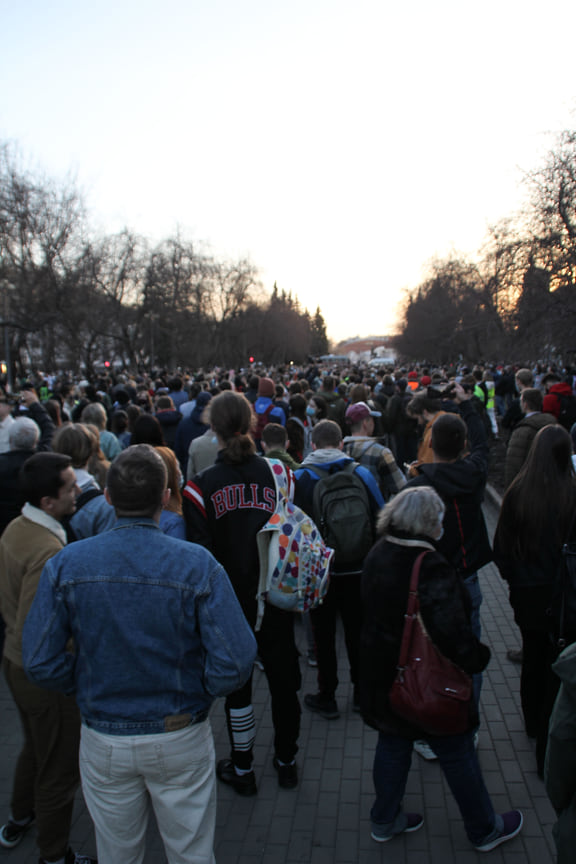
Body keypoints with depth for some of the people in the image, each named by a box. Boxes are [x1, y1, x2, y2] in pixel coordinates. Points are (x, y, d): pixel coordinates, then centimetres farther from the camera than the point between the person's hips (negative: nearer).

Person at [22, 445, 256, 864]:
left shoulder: (66, 564, -14)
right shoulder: (197, 565, -20)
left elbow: (41, 663, -12)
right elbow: (235, 663, -22)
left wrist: (88, 682, 6)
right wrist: (197, 689, -2)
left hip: (103, 742, 2)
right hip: (181, 739, -2)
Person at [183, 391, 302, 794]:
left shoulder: (202, 485, -13)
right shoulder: (276, 473, -8)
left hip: (230, 604, -1)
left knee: (237, 684, 16)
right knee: (283, 679, 18)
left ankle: (242, 768, 32)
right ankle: (286, 761, 36)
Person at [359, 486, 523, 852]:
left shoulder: (378, 555, -2)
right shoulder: (431, 568, -28)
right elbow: (452, 632, -32)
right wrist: (478, 657, -13)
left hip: (383, 678, 7)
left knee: (393, 744, 23)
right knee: (457, 753, 15)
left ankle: (385, 821, 40)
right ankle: (484, 830, 36)